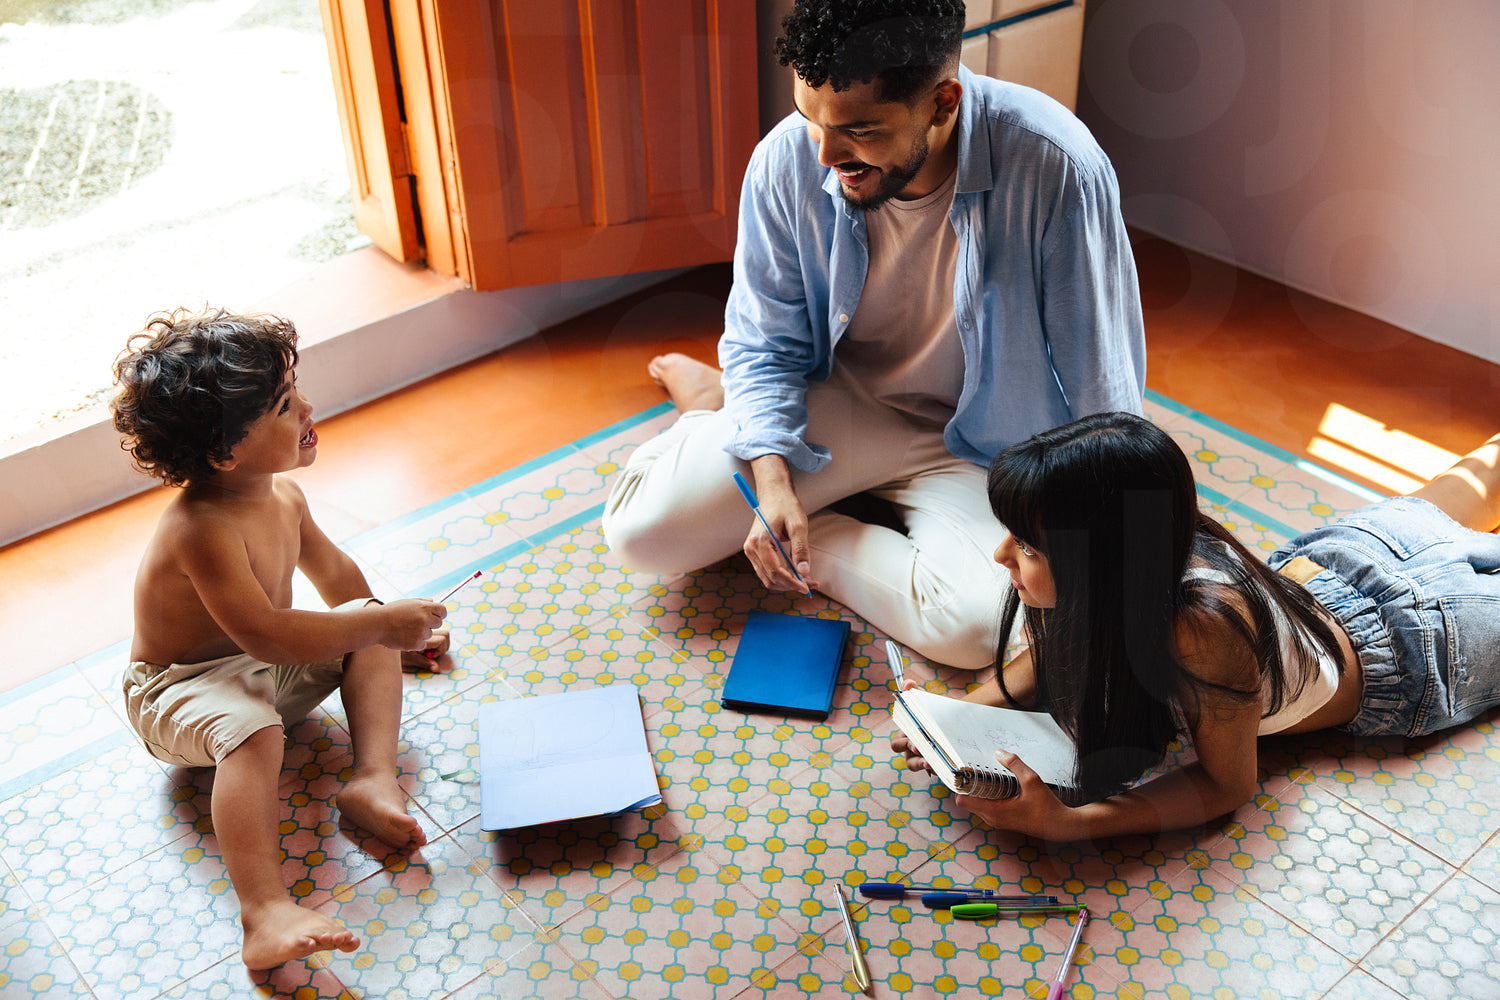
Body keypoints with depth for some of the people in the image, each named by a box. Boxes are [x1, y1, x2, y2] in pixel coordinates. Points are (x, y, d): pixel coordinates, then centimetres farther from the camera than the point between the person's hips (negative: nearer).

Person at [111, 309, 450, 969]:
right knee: (253, 733, -38)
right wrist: (381, 623, -34)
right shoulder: (202, 530, -32)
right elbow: (268, 636, -38)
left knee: (371, 636, -2)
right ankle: (266, 916, -50)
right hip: (179, 690, -9)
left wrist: (389, 626, 24)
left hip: (268, 667, 9)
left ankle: (373, 778, -15)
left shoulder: (282, 496, -3)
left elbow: (331, 570, 17)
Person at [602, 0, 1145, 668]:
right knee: (641, 528, -18)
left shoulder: (1053, 164, -26)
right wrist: (772, 482, -17)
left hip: (973, 445, 0)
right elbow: (765, 343, -2)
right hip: (837, 409, 1)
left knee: (978, 625, -30)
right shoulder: (786, 162, -17)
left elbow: (1102, 387, -14)